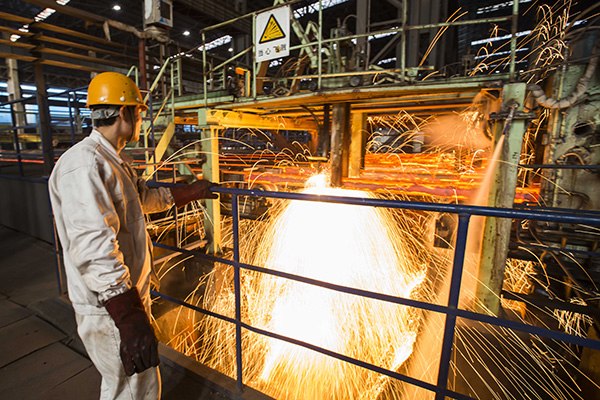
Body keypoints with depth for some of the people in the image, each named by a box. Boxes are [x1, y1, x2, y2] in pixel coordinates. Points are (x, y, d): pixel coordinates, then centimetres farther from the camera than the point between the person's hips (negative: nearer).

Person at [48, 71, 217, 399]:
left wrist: (191, 191, 24)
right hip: (110, 309, -10)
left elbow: (145, 197, 25)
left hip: (130, 295, 10)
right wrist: (129, 318, -35)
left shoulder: (112, 160, 12)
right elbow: (94, 247, -32)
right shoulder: (84, 165, -24)